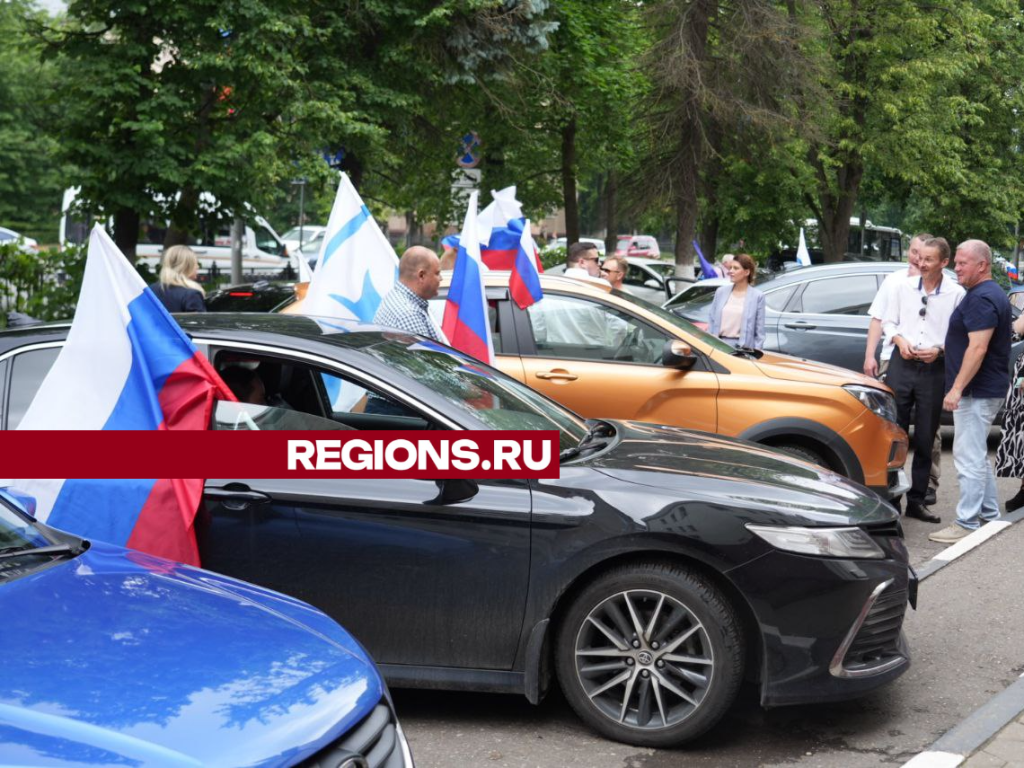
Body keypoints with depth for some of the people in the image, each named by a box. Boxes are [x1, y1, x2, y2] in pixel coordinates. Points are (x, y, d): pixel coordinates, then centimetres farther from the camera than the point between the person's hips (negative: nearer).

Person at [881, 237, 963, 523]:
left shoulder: (957, 294, -4)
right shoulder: (903, 286, 5)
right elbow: (888, 321, 10)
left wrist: (939, 350, -18)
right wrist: (899, 340, -8)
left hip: (934, 370, -2)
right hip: (901, 364, 2)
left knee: (925, 440, 6)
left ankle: (916, 501, 15)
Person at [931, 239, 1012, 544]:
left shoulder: (981, 299, -18)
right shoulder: (992, 294, 16)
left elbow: (978, 348, -25)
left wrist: (957, 388, -26)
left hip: (976, 391, -11)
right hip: (988, 389, 11)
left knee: (968, 457, -8)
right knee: (977, 455, 18)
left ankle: (967, 523, -5)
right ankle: (989, 515, 25)